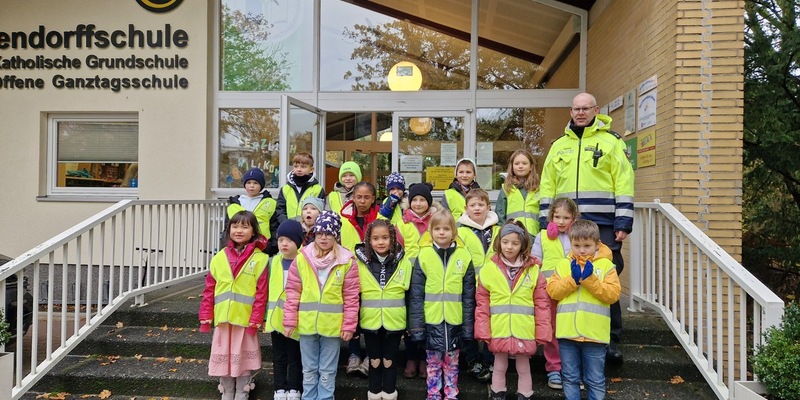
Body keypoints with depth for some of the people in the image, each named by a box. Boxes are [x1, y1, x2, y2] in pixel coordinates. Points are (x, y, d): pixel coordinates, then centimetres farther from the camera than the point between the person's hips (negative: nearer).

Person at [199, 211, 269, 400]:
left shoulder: (260, 259, -6)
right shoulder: (219, 258, 4)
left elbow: (261, 293, -7)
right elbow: (209, 289, 6)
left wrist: (256, 319, -10)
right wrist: (206, 315, 2)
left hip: (245, 319, -3)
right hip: (222, 319, 3)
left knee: (243, 359, 9)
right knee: (224, 359, 13)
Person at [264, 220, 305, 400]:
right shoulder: (273, 262, 5)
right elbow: (268, 291, 10)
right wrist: (266, 317, 10)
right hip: (276, 319, 5)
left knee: (294, 358, 10)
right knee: (279, 358, 15)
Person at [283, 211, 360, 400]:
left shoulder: (347, 261, -5)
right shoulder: (301, 258, -1)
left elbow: (351, 297, -3)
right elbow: (292, 292, 1)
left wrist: (349, 325, -6)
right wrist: (290, 321, -2)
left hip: (332, 326, -2)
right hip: (306, 324, 2)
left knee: (327, 372, 12)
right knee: (309, 370, 17)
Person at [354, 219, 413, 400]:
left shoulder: (403, 262, -3)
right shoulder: (360, 262, -4)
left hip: (394, 322, 0)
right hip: (370, 322, 0)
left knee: (389, 361, 12)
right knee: (374, 360, 13)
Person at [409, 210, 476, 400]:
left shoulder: (463, 256, -3)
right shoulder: (424, 256, -5)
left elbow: (469, 296, 1)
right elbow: (416, 295, -4)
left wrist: (468, 325, -1)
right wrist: (416, 326, -8)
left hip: (454, 322, 1)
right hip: (431, 321, 0)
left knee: (452, 363, 14)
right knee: (433, 364, 12)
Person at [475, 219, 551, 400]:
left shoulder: (533, 270, -3)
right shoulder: (489, 269, -3)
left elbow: (542, 304, -1)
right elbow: (482, 303, -1)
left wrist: (542, 332, -4)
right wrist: (482, 330, -5)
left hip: (524, 332, 0)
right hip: (498, 331, 1)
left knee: (523, 369, 15)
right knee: (499, 368, 16)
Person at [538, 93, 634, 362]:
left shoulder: (611, 142, 4)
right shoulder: (559, 145, 15)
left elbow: (624, 185, -2)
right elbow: (547, 186, 13)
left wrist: (623, 223, -9)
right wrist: (545, 222, 6)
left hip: (603, 226, -3)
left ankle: (612, 340, 13)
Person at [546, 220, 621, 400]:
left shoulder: (606, 265, -1)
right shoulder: (564, 264, 5)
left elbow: (613, 294, -10)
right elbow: (552, 291, -3)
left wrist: (590, 280, -18)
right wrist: (572, 279, -15)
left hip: (594, 333, -2)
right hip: (567, 332, 2)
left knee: (595, 380, 12)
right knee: (570, 378, 15)